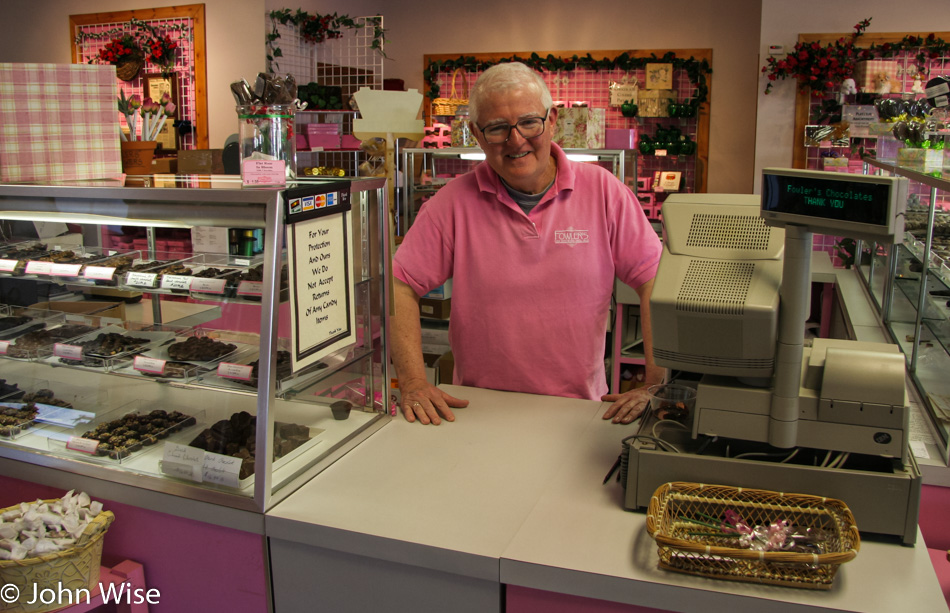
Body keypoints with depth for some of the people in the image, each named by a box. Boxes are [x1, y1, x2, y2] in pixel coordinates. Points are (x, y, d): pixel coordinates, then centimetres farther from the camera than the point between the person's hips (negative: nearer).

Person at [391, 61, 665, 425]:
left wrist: (655, 386, -9)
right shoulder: (456, 201, -1)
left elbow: (656, 280, -1)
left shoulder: (601, 190, 0)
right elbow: (399, 285, -1)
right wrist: (413, 382, -11)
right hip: (479, 409, 0)